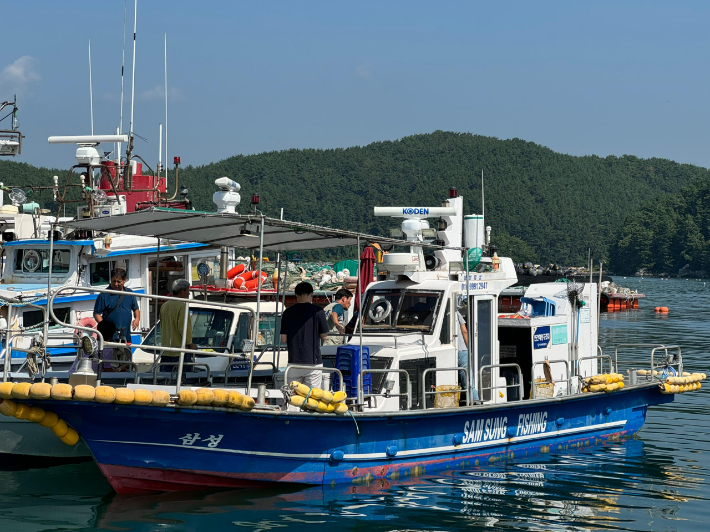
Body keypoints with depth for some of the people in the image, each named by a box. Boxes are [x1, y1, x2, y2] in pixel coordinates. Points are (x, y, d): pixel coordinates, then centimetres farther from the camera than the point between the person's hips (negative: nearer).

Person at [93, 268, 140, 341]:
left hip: (126, 335, 5)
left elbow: (136, 309, 22)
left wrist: (137, 319, 1)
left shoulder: (130, 293, 12)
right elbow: (97, 313, -2)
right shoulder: (104, 295, -2)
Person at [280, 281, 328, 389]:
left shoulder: (288, 312, 4)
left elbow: (283, 339, 5)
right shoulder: (317, 311, -4)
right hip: (313, 361, -3)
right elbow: (324, 336, 1)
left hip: (294, 361, 3)